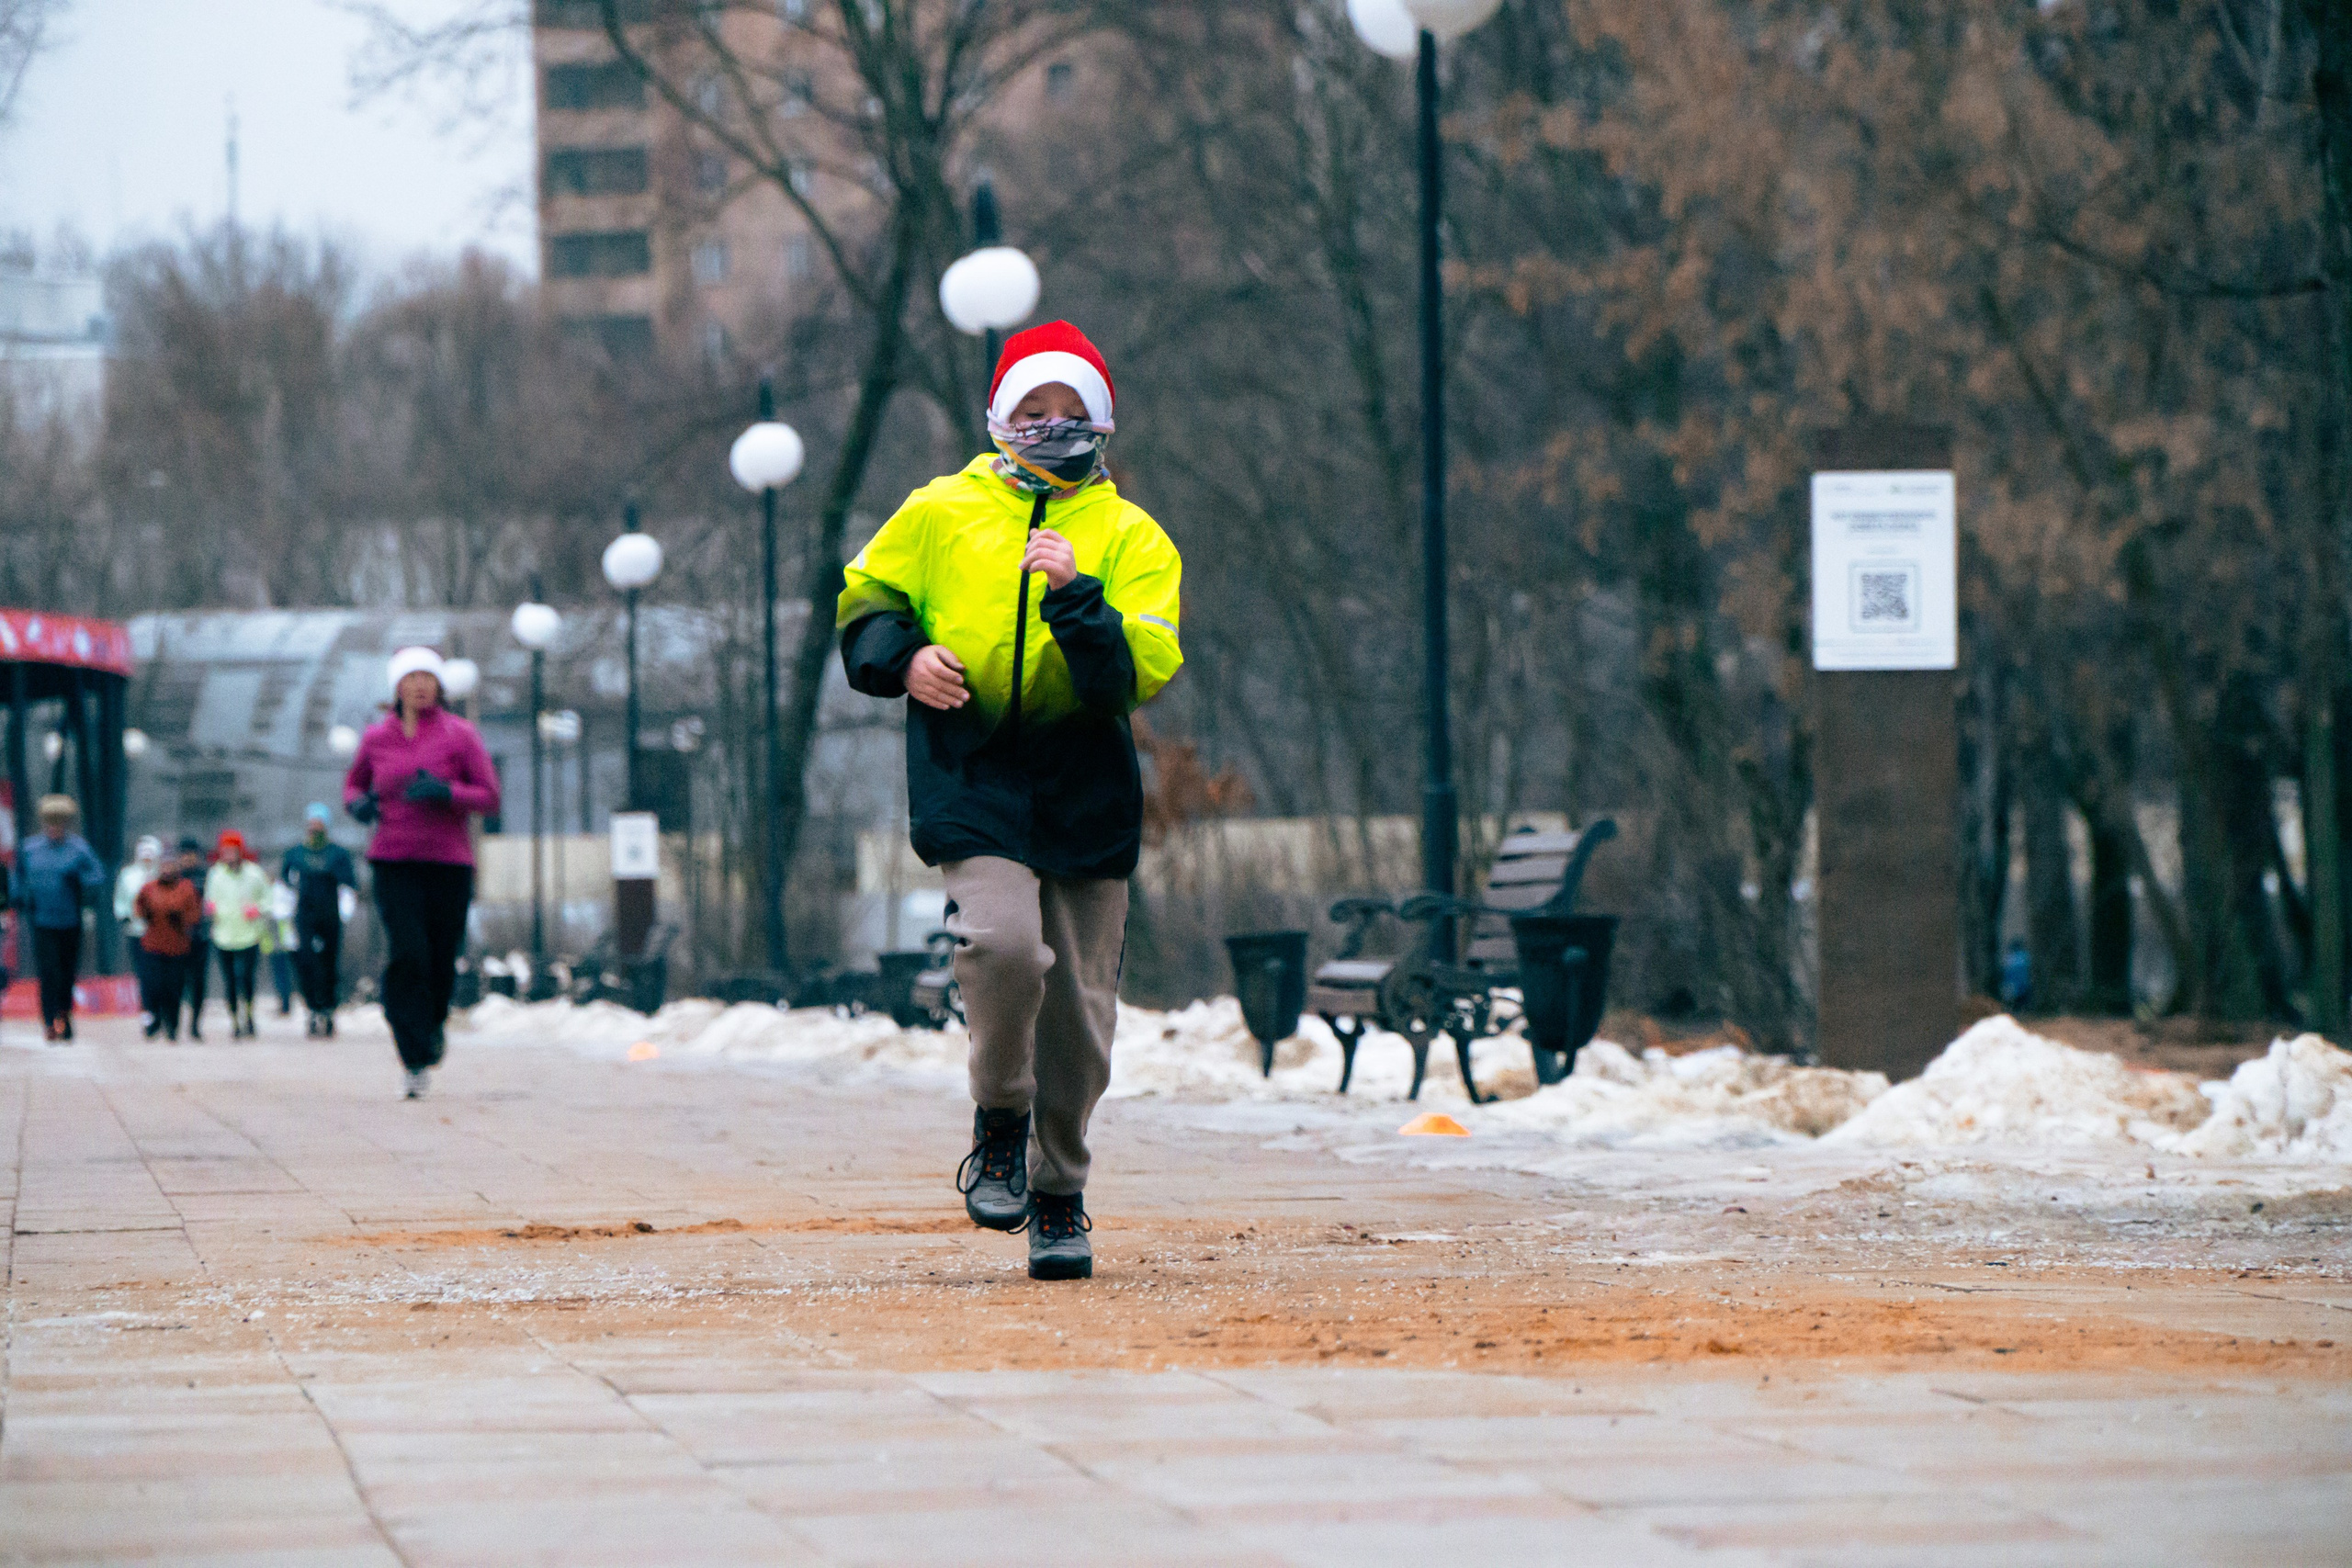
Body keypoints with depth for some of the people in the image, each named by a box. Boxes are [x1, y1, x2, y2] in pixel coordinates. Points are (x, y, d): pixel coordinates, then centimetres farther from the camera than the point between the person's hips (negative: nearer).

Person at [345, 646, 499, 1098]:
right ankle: (417, 1060, -15)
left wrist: (445, 792, -21)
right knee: (407, 955, -17)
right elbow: (354, 783, 22)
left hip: (449, 862, 0)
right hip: (394, 864, 0)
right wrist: (356, 803, -2)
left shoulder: (459, 735, -2)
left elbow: (490, 798, -3)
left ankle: (434, 1022, 39)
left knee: (442, 959, 3)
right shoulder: (377, 737, 6)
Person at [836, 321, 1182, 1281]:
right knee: (1004, 943, -25)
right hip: (970, 771, -1)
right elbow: (863, 598, 19)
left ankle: (1058, 1196, 19)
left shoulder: (1132, 536, 7)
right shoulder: (940, 513, 10)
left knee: (1079, 1004, 1)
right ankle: (1000, 1123, 0)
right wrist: (902, 656, -2)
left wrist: (1075, 597, -19)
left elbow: (1146, 669, -4)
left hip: (1086, 787, 1)